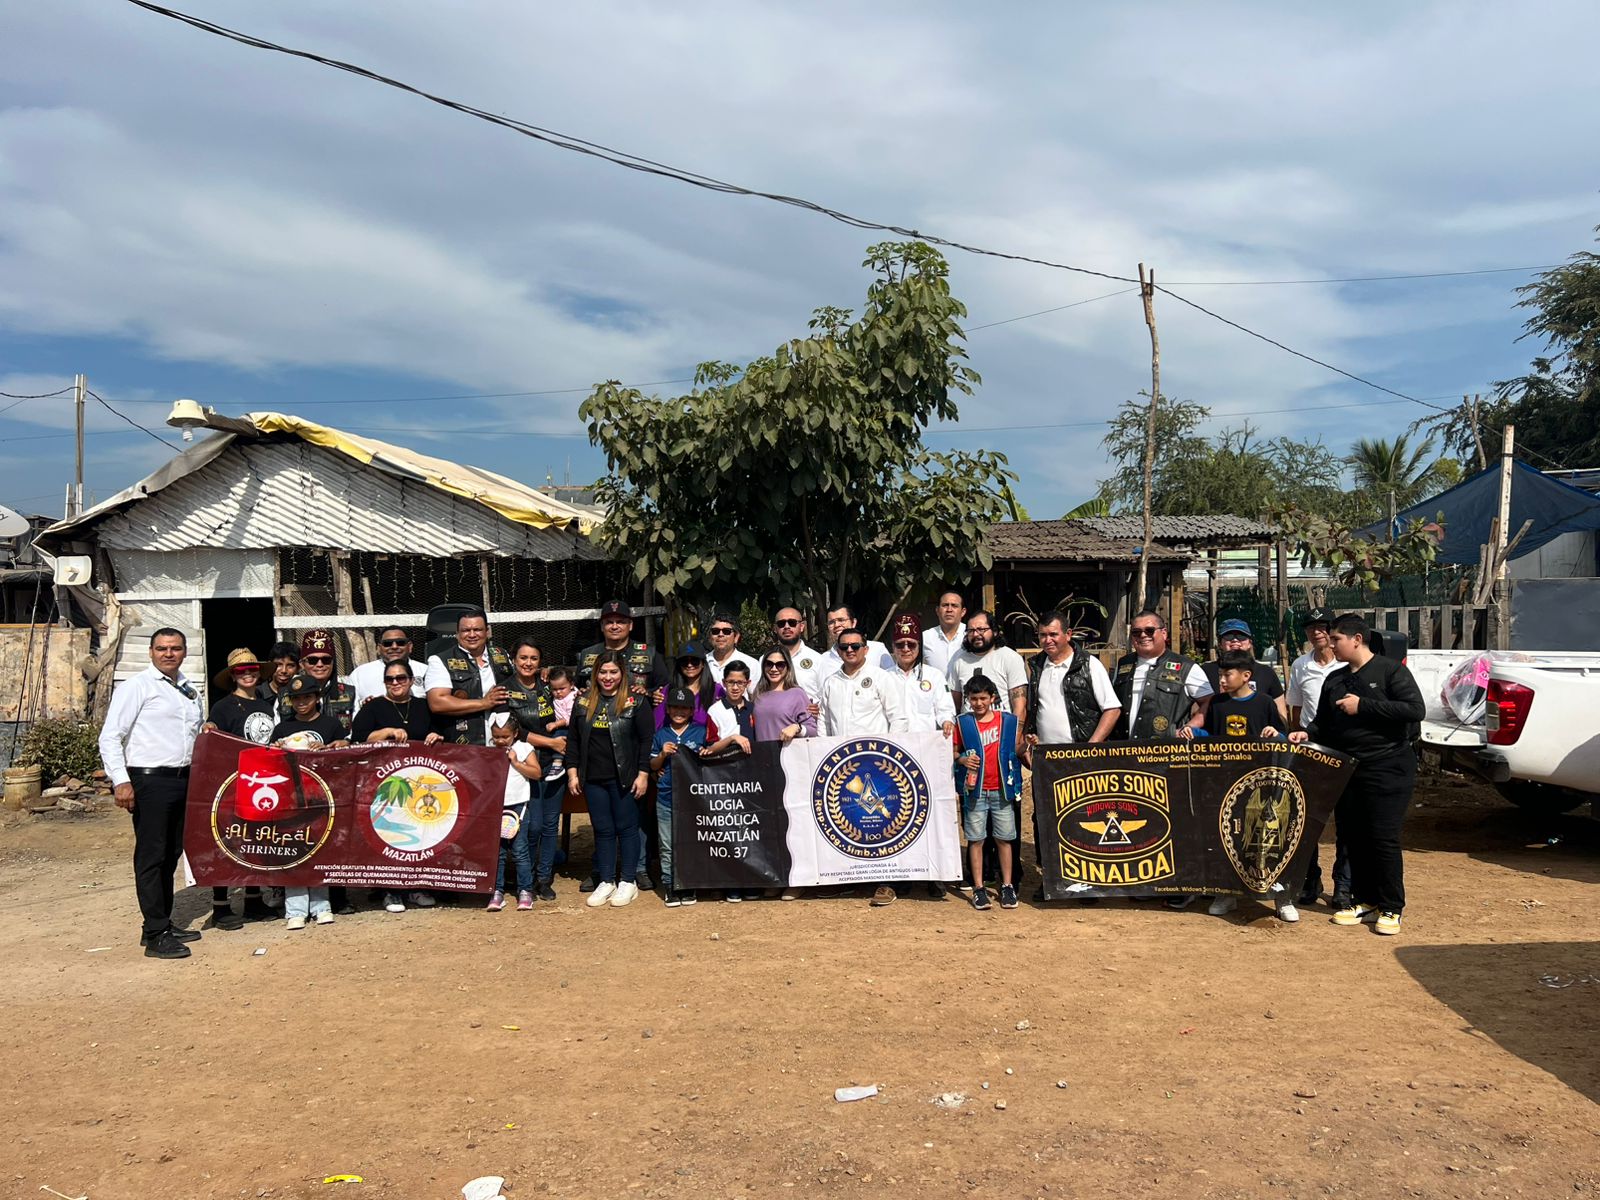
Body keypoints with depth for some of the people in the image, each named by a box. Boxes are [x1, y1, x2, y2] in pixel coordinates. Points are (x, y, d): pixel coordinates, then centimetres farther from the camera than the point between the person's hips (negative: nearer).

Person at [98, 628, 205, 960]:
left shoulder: (190, 691, 15)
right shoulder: (136, 687, -5)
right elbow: (110, 737, -10)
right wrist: (121, 781, -17)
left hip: (184, 780, 7)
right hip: (150, 780, -7)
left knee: (171, 855, 14)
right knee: (151, 857, -3)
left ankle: (163, 924, 25)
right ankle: (155, 935, 1)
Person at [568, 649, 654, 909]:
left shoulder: (636, 702, -3)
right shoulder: (583, 702, 9)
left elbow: (646, 740, -5)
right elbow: (574, 740, 13)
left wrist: (643, 774, -10)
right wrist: (572, 772, 6)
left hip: (625, 779, -4)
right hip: (593, 779, 4)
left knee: (626, 828, 4)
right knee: (602, 830, 10)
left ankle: (628, 881, 13)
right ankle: (606, 881, 18)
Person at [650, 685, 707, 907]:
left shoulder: (701, 732, 5)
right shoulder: (661, 735, 9)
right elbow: (652, 766, 11)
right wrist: (663, 754, -7)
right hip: (666, 797, 1)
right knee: (667, 845, 3)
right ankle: (669, 885, 11)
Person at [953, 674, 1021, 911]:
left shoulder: (1008, 721, 3)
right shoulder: (962, 723, 2)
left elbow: (1017, 750, 11)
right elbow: (953, 751, 6)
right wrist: (962, 759, -13)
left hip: (1002, 790, 1)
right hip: (975, 790, 0)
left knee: (1004, 838, 6)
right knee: (976, 839, 3)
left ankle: (1007, 886, 15)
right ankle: (978, 888, 11)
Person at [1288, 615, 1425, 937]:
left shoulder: (1389, 670, -5)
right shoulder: (1334, 680, 15)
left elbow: (1415, 709, -16)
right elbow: (1325, 722, 21)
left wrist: (1363, 706, -17)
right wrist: (1308, 733, 0)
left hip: (1387, 768, -6)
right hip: (1346, 769, 6)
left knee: (1383, 838, -5)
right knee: (1354, 839, 8)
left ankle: (1391, 909, 6)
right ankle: (1364, 902, 18)